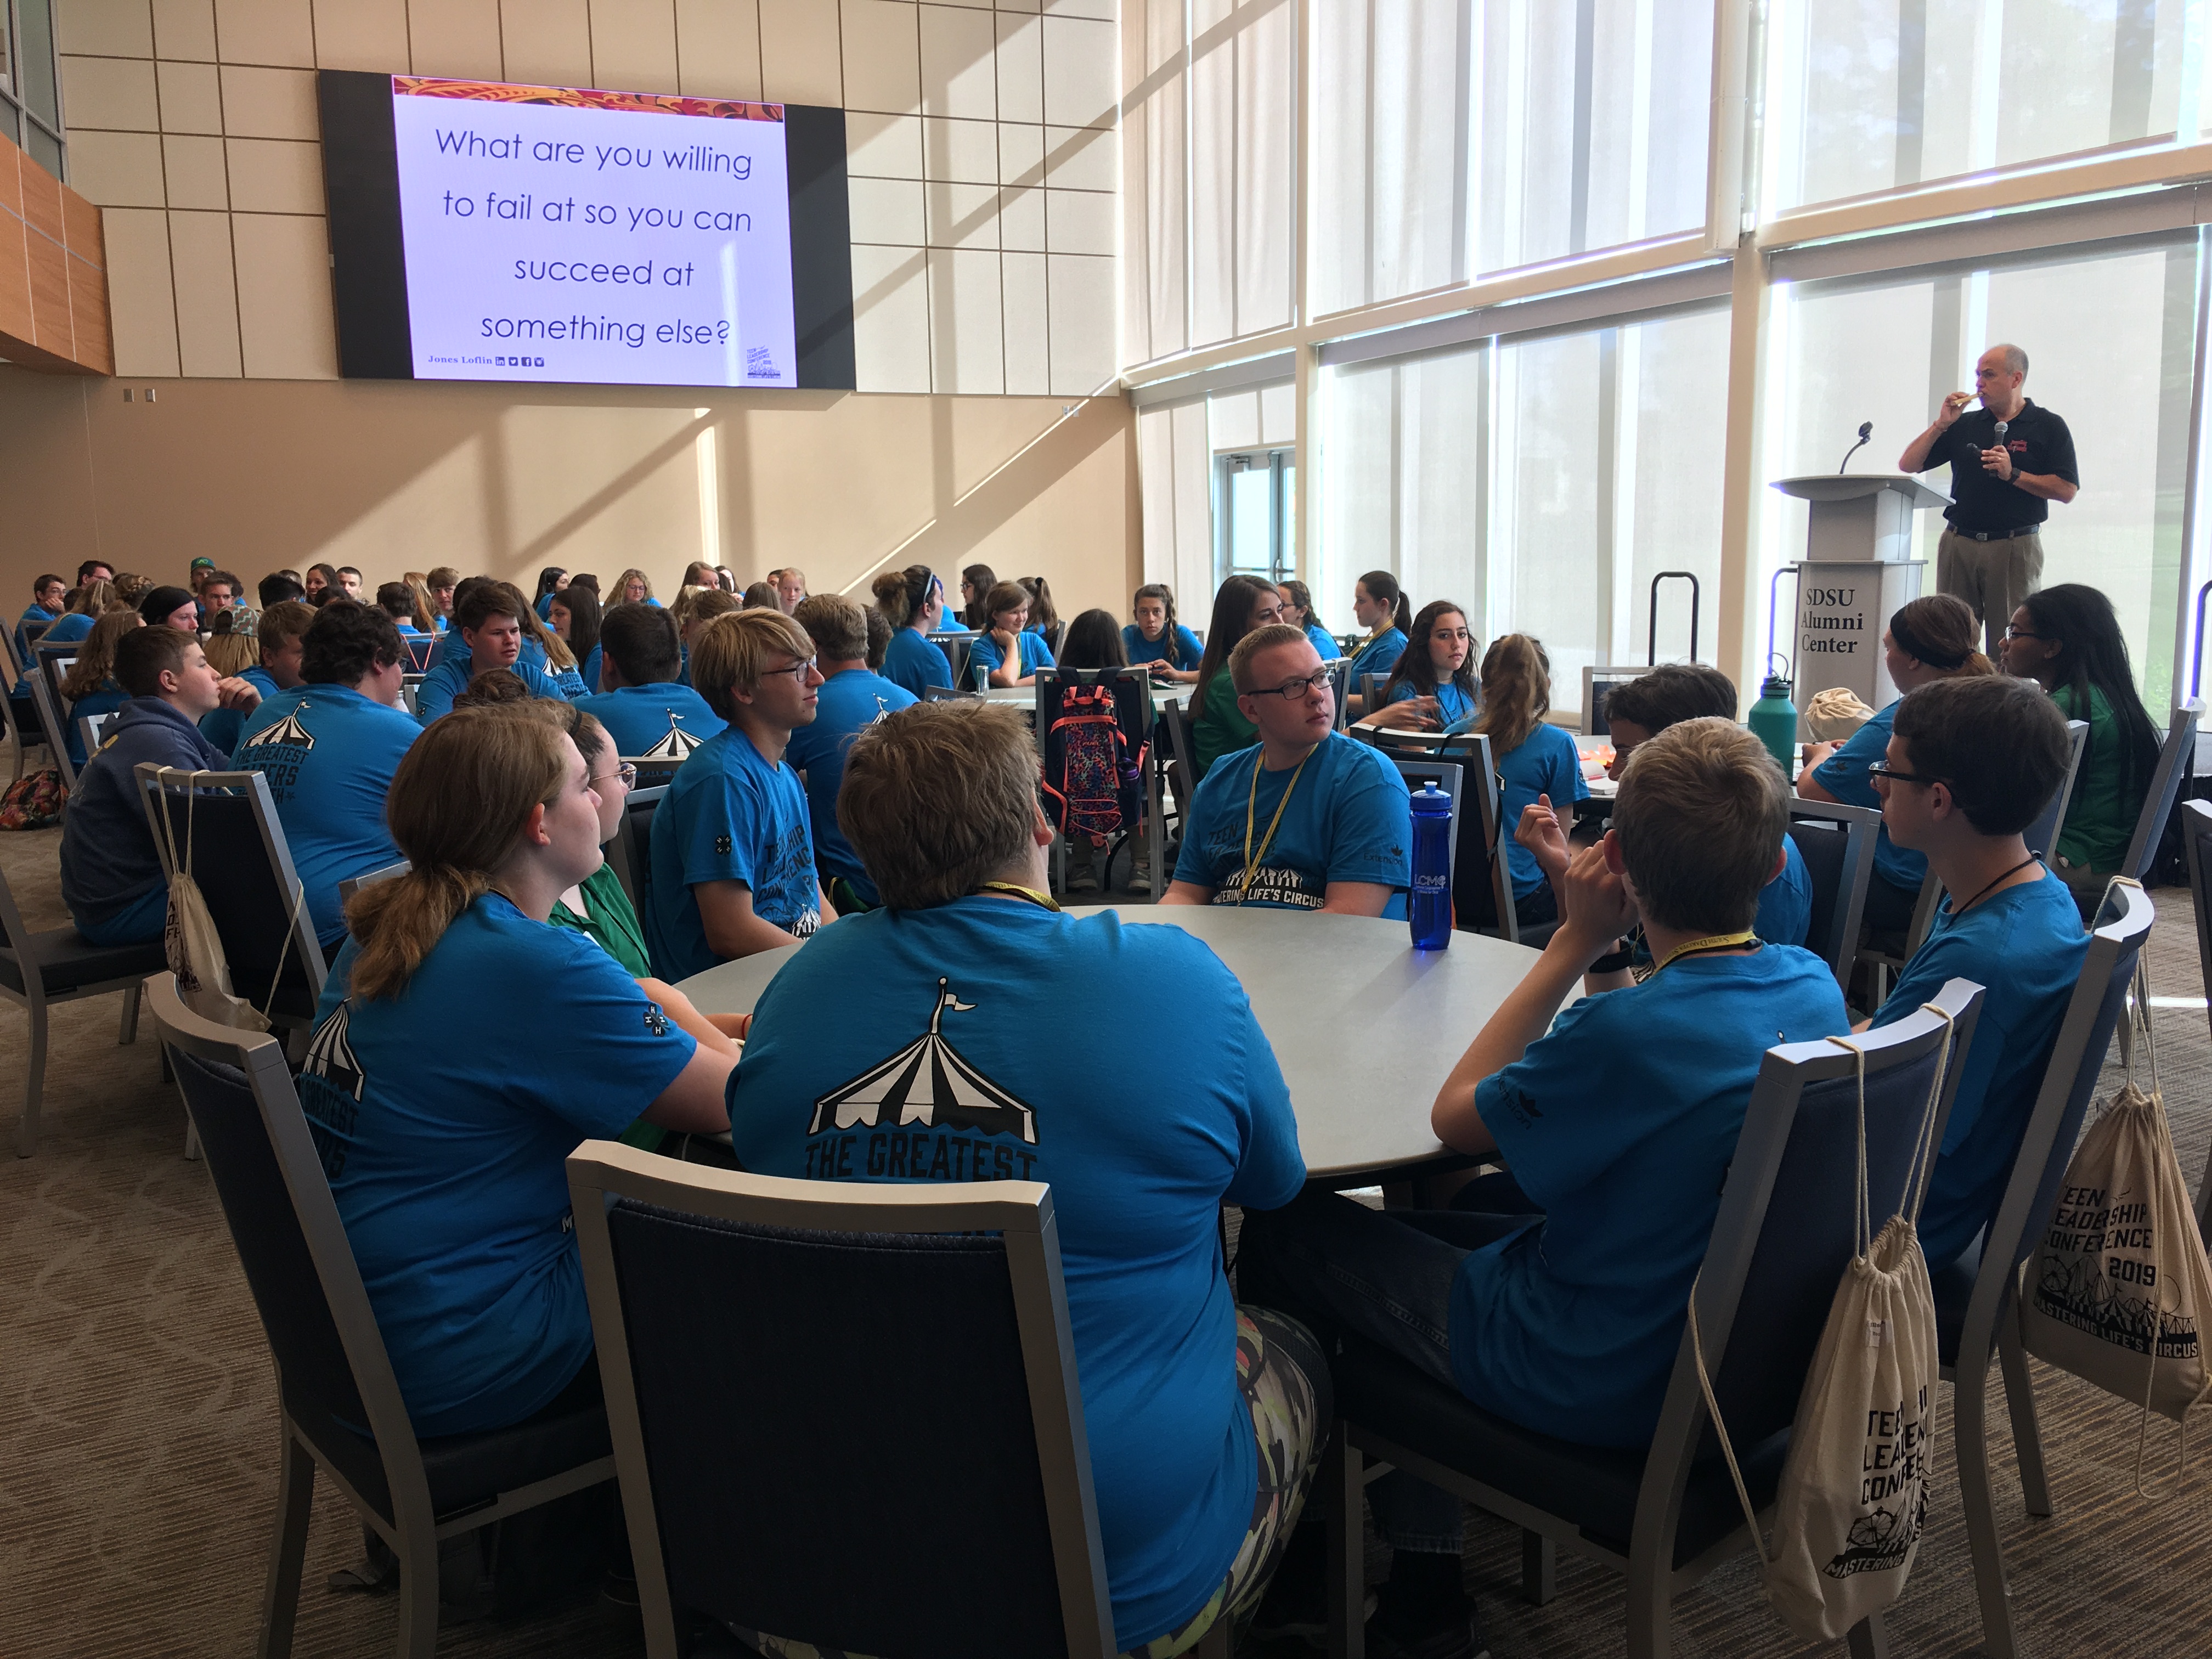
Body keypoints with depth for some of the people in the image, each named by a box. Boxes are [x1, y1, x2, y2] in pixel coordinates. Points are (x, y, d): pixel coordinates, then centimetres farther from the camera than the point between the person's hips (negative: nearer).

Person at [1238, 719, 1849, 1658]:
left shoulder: (1626, 1032, -32)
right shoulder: (1815, 988, -8)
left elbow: (1456, 1117, -15)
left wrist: (1577, 943, -16)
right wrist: (1609, 957, -2)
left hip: (1601, 1386, -8)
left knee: (1284, 1229, 6)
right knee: (1420, 1225, 24)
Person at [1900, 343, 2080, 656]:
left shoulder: (2049, 427, 5)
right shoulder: (1964, 425, 15)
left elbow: (2067, 490, -4)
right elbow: (1907, 465, 10)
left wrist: (2013, 474, -13)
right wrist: (1940, 425, -1)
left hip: (2015, 547, -3)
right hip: (1958, 544, 3)